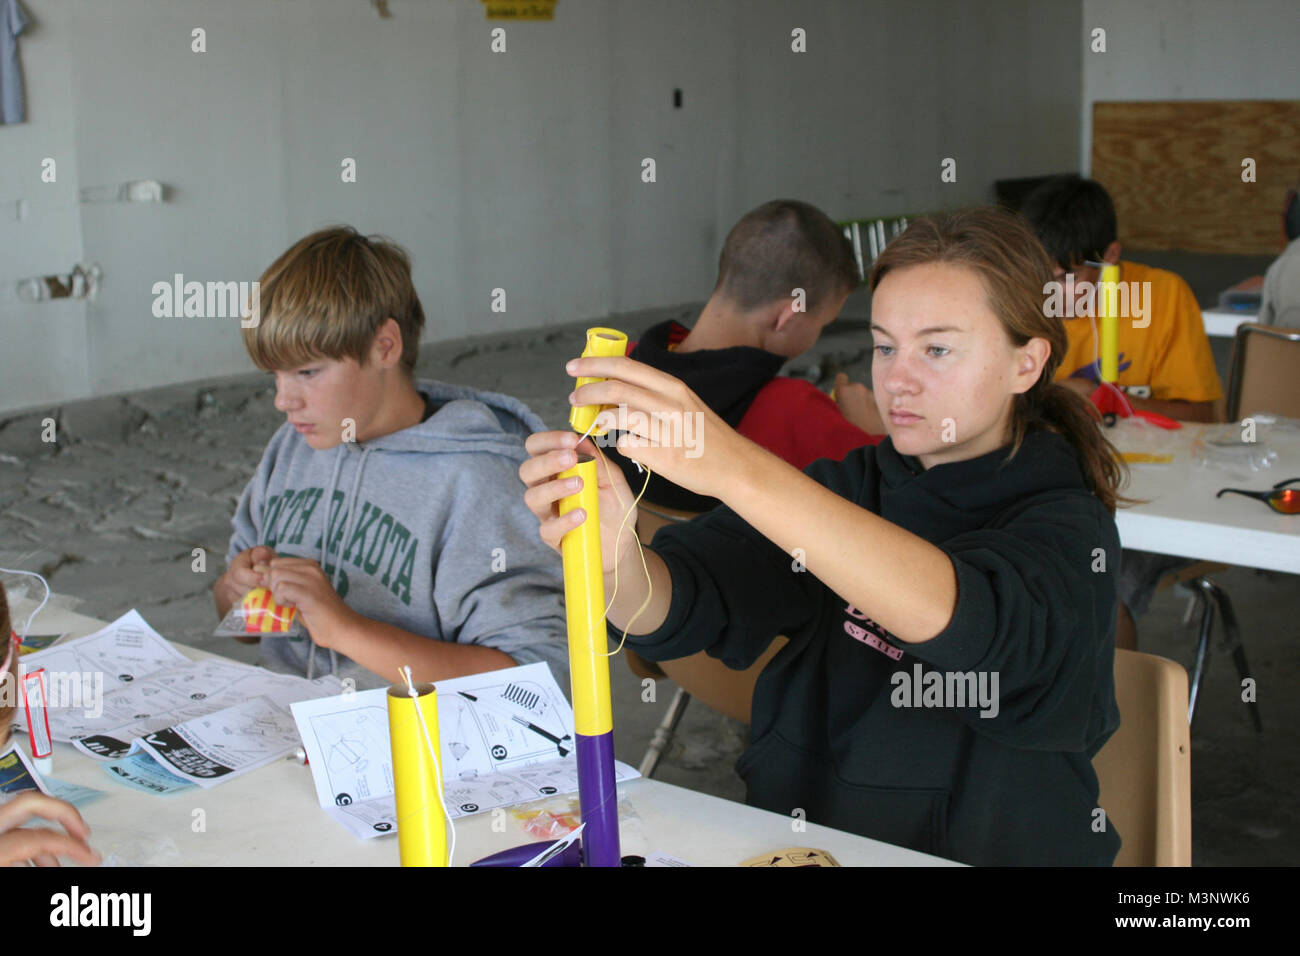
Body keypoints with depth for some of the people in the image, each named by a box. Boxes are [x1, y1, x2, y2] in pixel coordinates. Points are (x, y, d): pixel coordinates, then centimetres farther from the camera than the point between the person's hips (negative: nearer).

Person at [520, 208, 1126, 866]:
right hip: (792, 839, 3)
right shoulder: (850, 485, 6)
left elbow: (961, 618, -29)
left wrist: (737, 469, -38)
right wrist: (614, 557, -29)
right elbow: (668, 610, -6)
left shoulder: (1070, 527, -7)